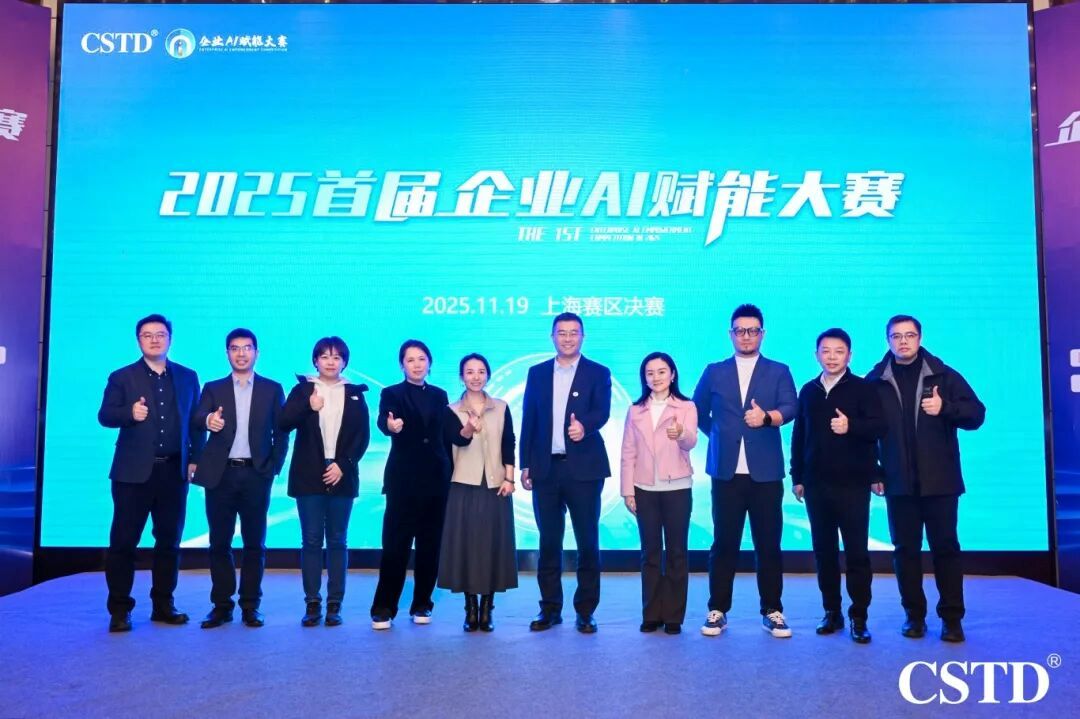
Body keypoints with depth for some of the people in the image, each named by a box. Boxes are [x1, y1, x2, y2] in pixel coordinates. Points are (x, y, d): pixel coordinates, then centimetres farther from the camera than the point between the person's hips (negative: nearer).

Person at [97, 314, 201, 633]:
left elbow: (196, 421, 10)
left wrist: (195, 459, 2)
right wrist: (129, 413, -23)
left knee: (169, 540, 8)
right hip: (134, 472, -2)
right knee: (123, 541, 0)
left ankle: (163, 606, 18)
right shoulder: (122, 377, 5)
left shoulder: (188, 377, 10)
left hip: (174, 471, 2)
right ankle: (119, 610, 10)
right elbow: (105, 415, -3)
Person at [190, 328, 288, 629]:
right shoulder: (213, 389, 9)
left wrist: (274, 468, -4)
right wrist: (208, 421, -29)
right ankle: (221, 605, 15)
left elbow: (281, 433, 6)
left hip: (256, 475, -1)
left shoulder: (272, 389, 8)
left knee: (254, 543, 3)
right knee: (219, 542, 5)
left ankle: (250, 606, 12)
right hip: (221, 475, 1)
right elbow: (195, 423, -6)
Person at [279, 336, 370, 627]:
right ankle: (312, 604, 8)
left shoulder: (355, 393, 7)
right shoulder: (302, 389, 6)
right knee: (311, 540, 2)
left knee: (337, 540, 4)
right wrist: (308, 407, -19)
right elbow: (283, 423, -5)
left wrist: (343, 465, -9)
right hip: (309, 475, 0)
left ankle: (334, 605, 9)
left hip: (341, 476, 0)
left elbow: (363, 436, 2)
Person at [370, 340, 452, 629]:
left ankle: (422, 605, 19)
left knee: (430, 545, 7)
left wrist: (449, 473, 8)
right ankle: (383, 608, 6)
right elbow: (383, 420, -20)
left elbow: (444, 435, 13)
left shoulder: (440, 395, 11)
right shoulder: (391, 393, 0)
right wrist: (390, 425, -44)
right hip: (403, 479, -3)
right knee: (395, 544, -4)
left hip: (436, 479, 4)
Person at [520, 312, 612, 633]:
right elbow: (528, 421, 10)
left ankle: (585, 612, 13)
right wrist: (525, 465, 5)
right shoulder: (537, 373, 11)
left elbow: (602, 412, -12)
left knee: (588, 542, 2)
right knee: (548, 542, 8)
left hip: (584, 469, -2)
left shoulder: (598, 373, 3)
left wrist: (584, 425, -34)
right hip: (545, 469, 3)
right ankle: (550, 609, 19)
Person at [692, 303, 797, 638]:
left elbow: (790, 407, -9)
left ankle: (772, 611, 16)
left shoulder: (779, 372, 6)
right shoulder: (714, 372, 10)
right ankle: (718, 610, 12)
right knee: (724, 543, 4)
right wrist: (722, 434, 10)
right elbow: (698, 411, 16)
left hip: (765, 472, -1)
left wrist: (767, 417, -28)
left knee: (769, 543, 4)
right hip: (726, 472, 1)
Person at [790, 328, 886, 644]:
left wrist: (851, 426, -30)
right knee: (824, 551, 9)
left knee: (856, 552, -1)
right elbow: (798, 436, 13)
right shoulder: (809, 390, 11)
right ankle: (832, 612, 19)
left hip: (853, 483, -4)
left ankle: (859, 617, 8)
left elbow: (879, 427, -11)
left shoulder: (864, 388, -1)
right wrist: (797, 477, 10)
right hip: (817, 484, 4)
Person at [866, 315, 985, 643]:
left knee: (945, 547, 4)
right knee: (905, 549, 6)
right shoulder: (875, 381, 3)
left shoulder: (943, 375, 2)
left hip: (939, 480, -1)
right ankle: (914, 615, 17)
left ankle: (952, 617, 13)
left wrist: (945, 408, -19)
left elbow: (976, 414, -1)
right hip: (899, 482, 1)